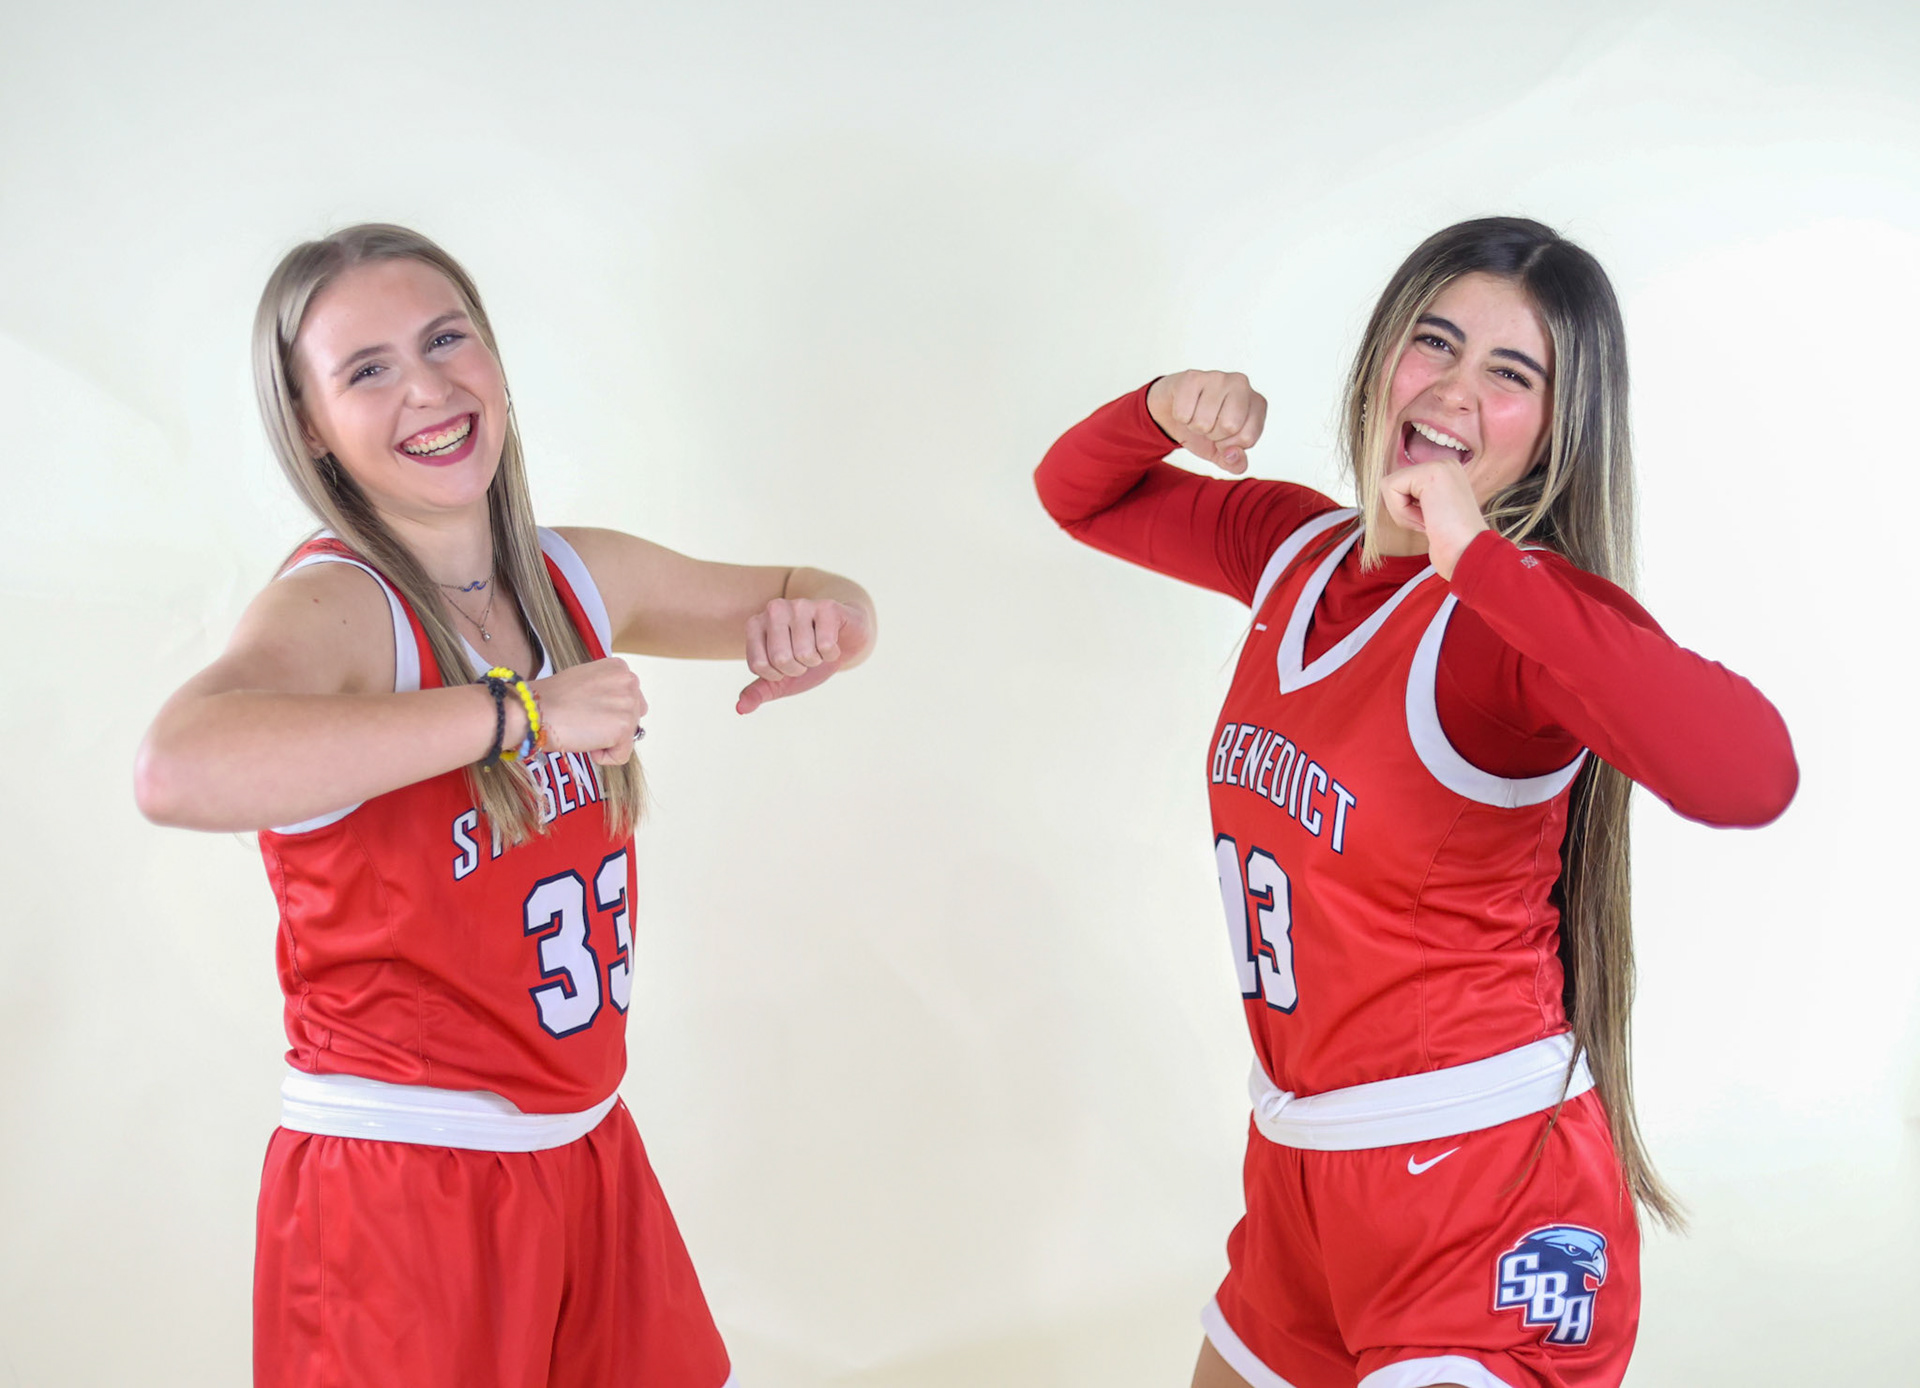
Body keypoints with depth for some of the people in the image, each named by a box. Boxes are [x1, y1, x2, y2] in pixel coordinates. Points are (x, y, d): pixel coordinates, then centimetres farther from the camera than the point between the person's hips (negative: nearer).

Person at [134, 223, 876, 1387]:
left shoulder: (583, 579, 4)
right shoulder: (333, 606, -17)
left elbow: (820, 603, 19)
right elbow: (179, 771, -39)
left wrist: (814, 622, -6)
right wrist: (519, 710, -34)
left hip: (589, 1156, 7)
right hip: (399, 1191, -7)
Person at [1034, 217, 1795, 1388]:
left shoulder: (1524, 611, -17)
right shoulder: (1299, 549, 4)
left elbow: (1750, 776, -37)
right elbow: (1082, 497, 19)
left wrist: (1478, 558, -34)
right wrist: (1162, 411, -3)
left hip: (1486, 1186, -7)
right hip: (1299, 1162, 7)